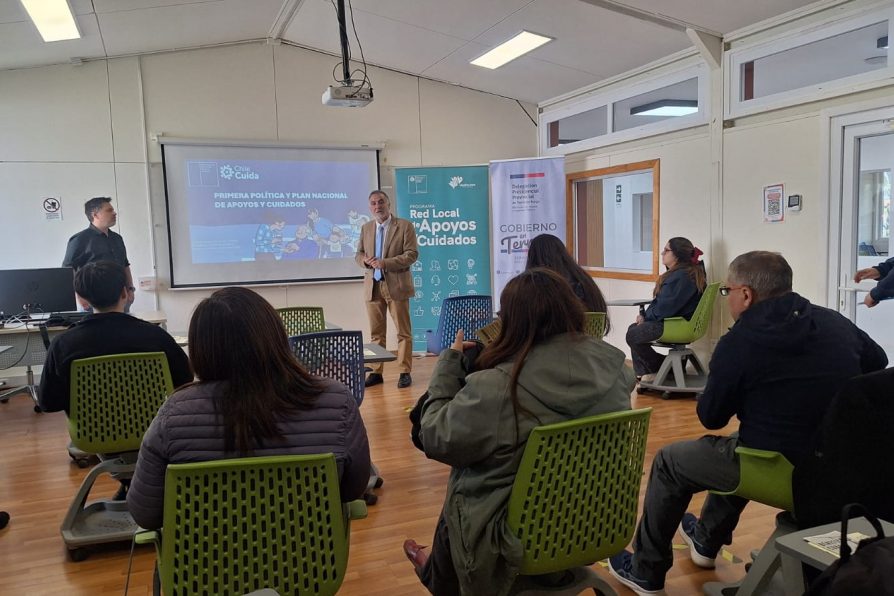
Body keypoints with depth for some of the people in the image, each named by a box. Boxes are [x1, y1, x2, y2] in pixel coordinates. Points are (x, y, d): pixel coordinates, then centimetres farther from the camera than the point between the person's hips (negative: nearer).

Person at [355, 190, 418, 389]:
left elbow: (412, 254, -10)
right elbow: (358, 254, 17)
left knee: (403, 332, 1)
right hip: (372, 286, 4)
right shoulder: (366, 228, 13)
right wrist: (365, 260, -8)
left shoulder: (405, 226, -3)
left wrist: (386, 262, -19)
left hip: (396, 285, -4)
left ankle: (405, 372, 8)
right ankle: (376, 372, 16)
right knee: (376, 333, 9)